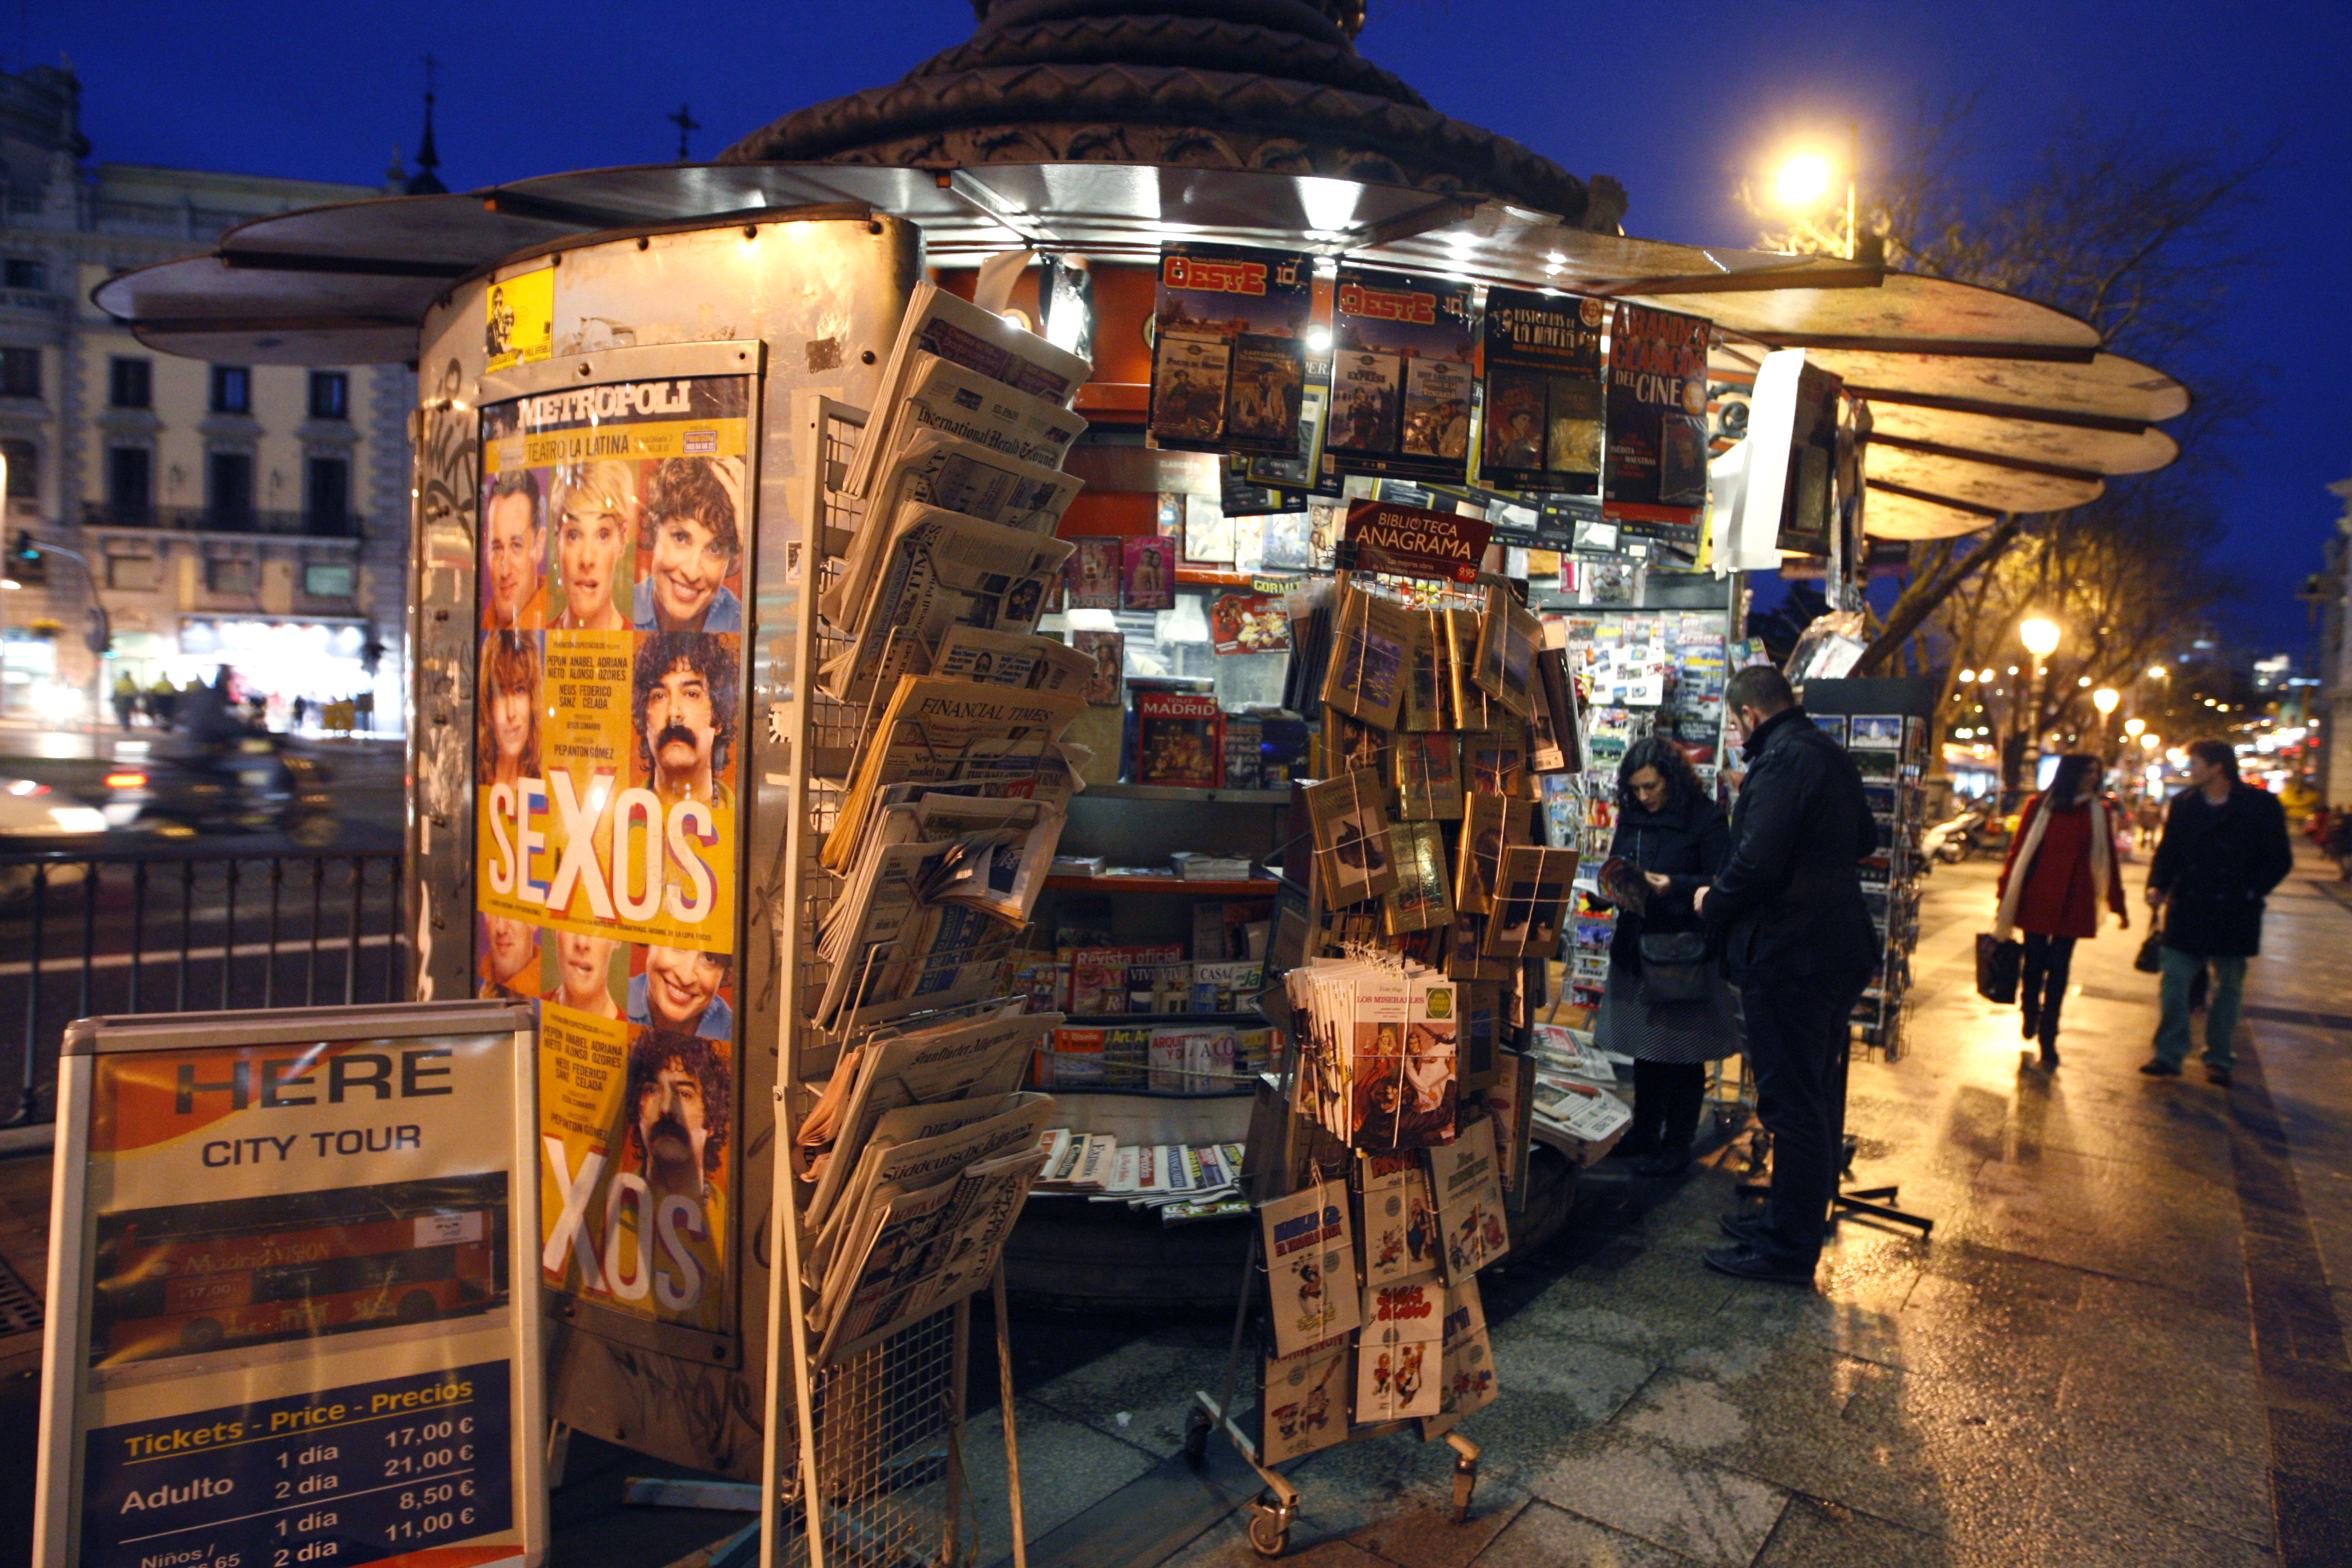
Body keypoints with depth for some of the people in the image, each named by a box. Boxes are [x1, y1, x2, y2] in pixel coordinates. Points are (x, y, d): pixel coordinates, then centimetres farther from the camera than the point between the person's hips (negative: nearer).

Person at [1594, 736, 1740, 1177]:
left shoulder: (1706, 818, -11)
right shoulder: (1631, 816, 6)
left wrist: (1673, 886, -27)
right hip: (1637, 943, 6)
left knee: (1684, 1049, 3)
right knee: (1644, 1042, 15)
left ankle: (1677, 1143, 15)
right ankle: (1645, 1132, 29)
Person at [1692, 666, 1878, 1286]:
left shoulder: (1783, 762, -19)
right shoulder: (1831, 755, 12)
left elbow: (1758, 863, -26)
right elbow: (1864, 840, 24)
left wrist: (1713, 902, -9)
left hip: (1789, 956, -10)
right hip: (1839, 949, 10)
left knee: (1792, 1105, -2)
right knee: (1811, 1098, 19)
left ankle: (1788, 1250, 7)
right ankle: (1793, 1222, 32)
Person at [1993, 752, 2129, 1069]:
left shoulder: (2100, 811, 4)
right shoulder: (2039, 806, 0)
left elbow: (2109, 860, 9)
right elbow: (2018, 850, 1)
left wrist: (2119, 906, 11)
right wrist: (2004, 894, -1)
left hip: (2074, 903, 1)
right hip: (2037, 898, -1)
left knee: (2058, 968, 3)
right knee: (2035, 963, 3)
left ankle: (2048, 1038, 11)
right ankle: (2030, 1014, 32)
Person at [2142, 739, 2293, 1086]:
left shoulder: (2261, 804, -5)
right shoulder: (2183, 803, 4)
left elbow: (2280, 859, -2)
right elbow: (2167, 850, 9)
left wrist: (2251, 893, -12)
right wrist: (2157, 886, -6)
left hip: (2233, 914, -2)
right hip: (2186, 911, 2)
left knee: (2227, 987, 9)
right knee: (2174, 982, 1)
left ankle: (2219, 1058, 21)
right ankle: (2169, 1054, 8)